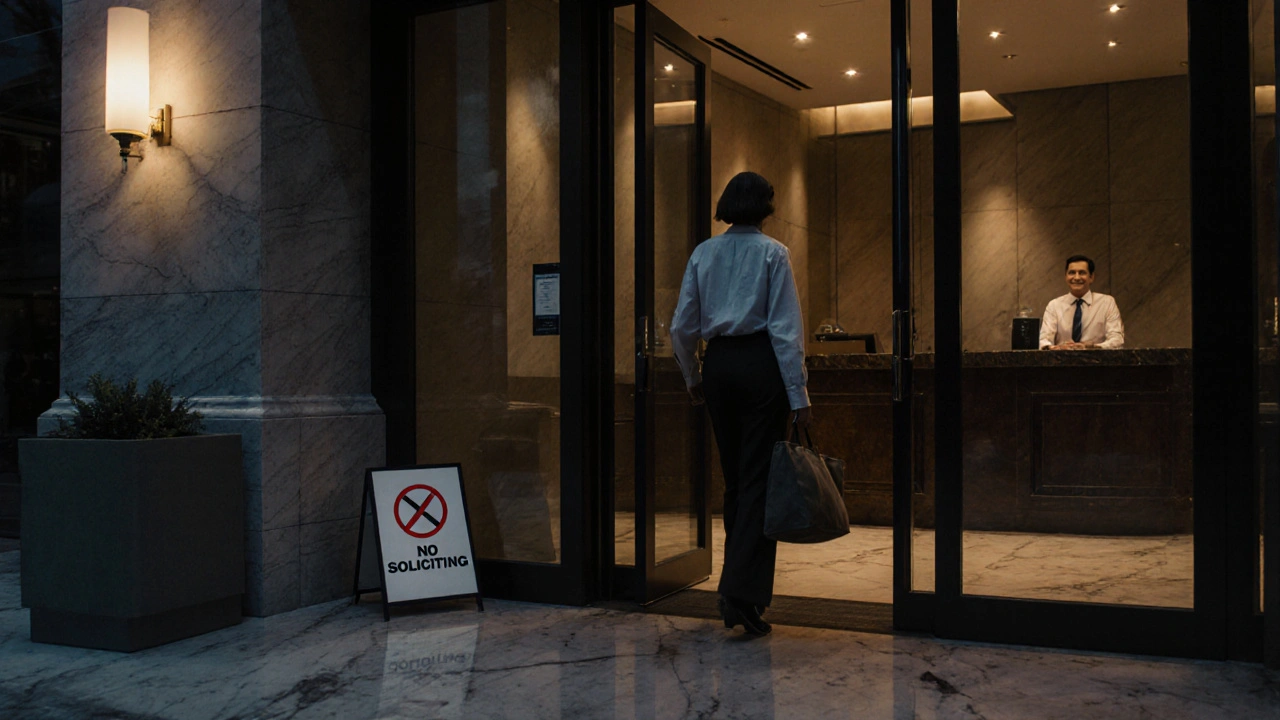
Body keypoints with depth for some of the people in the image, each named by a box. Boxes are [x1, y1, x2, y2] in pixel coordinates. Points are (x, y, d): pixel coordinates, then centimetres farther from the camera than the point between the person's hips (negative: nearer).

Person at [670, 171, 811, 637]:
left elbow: (682, 327, 8)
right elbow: (786, 328, -8)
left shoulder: (703, 253, 8)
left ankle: (739, 583, 22)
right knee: (758, 479, -3)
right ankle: (742, 593, -10)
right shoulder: (772, 253, -3)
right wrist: (798, 394, -8)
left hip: (718, 363, 4)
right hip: (760, 364, -4)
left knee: (734, 478, 14)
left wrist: (692, 377, 21)